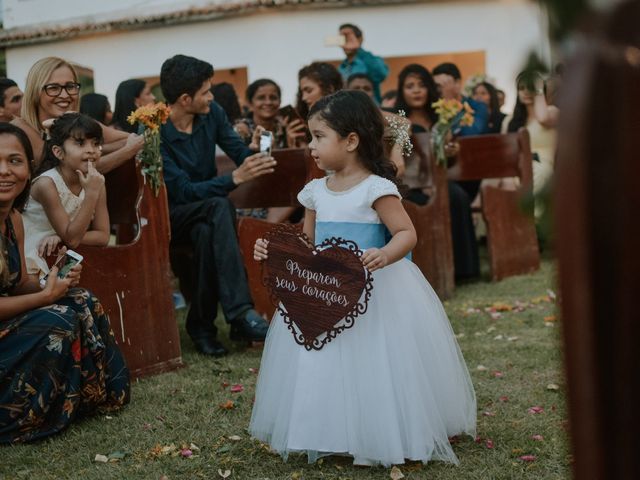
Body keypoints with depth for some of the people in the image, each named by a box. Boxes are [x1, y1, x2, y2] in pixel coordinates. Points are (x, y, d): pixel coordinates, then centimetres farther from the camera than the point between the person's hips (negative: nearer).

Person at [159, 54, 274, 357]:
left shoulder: (212, 113, -4)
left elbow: (240, 152, 4)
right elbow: (183, 191, -24)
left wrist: (256, 161, -21)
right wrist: (236, 178, -33)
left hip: (205, 214, 5)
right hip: (171, 216, -4)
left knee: (207, 231, -34)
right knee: (218, 207, -36)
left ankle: (202, 324, -22)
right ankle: (240, 312, -41)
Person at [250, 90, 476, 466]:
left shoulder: (377, 188, -12)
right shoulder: (316, 191, 7)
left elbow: (407, 234, -15)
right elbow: (306, 244, 15)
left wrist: (385, 255, -34)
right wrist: (274, 249, -1)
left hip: (375, 292, -6)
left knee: (374, 363, -3)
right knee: (323, 364, 9)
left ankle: (386, 438, 13)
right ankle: (330, 435, 24)